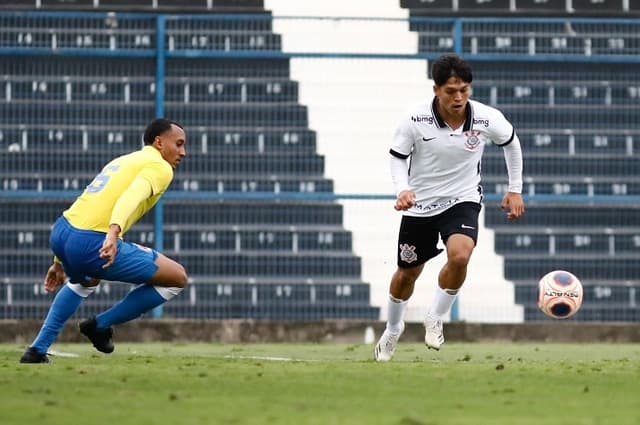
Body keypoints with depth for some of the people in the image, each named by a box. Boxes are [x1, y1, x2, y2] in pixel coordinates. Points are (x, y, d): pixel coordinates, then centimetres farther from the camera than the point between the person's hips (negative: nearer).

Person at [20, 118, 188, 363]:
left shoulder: (123, 161, 29)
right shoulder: (159, 167, 3)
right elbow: (132, 196, -19)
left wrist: (61, 261, 37)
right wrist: (114, 232, -36)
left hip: (60, 233, 9)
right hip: (92, 243, -9)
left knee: (84, 282, 43)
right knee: (178, 278, 2)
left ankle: (37, 350, 34)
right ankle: (101, 325, 8)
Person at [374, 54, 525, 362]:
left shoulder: (487, 119, -17)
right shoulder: (415, 119, -20)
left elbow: (511, 142, 6)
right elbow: (397, 157, -5)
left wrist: (515, 189, 10)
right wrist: (402, 190, -23)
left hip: (462, 200, 0)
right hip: (420, 204, 0)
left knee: (459, 255, -29)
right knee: (407, 273, 12)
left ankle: (435, 319, -4)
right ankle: (393, 330, 42)